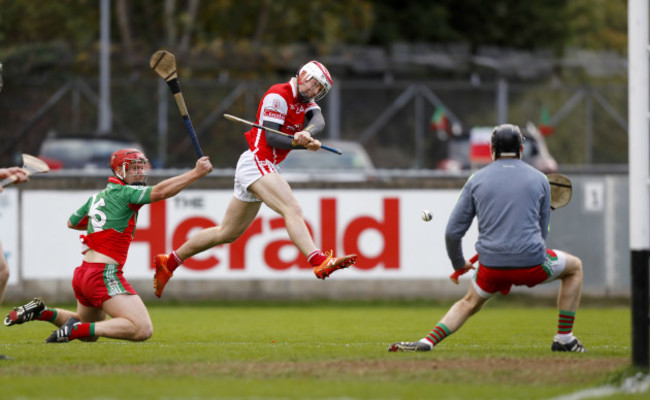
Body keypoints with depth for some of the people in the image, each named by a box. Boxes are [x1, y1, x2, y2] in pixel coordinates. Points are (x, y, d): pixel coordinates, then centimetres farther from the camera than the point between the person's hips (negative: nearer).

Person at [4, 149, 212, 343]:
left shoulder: (98, 197, 17)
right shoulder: (124, 193, -7)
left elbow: (72, 222, 32)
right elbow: (160, 192, -21)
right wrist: (196, 173, -19)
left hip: (83, 274, 10)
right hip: (105, 275, -10)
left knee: (90, 333, 31)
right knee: (142, 329, -22)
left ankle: (41, 311, 14)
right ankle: (76, 329, -21)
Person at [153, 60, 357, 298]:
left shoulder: (307, 104, 16)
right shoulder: (278, 96, -9)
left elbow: (318, 123, -7)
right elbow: (271, 139, -15)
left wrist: (306, 133, -29)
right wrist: (305, 144, -26)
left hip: (265, 169, 9)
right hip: (257, 162, -9)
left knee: (227, 233, 16)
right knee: (292, 211, -28)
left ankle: (169, 262, 26)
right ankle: (319, 262, -48)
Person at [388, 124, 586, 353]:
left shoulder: (477, 180, 7)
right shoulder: (539, 179, 8)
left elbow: (452, 232, 7)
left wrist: (459, 264, 25)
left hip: (491, 265, 2)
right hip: (532, 262, -2)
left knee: (469, 303, 29)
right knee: (575, 267, 26)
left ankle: (428, 341, 11)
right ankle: (564, 339, 23)